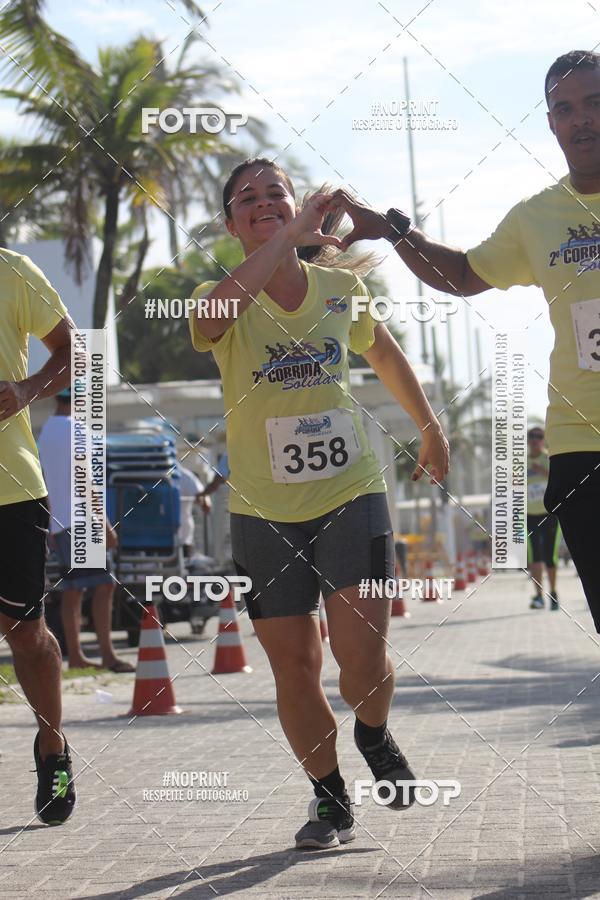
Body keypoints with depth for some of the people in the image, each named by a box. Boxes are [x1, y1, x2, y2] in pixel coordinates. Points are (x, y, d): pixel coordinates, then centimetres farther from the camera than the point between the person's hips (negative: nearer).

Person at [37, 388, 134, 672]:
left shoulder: (45, 432, 17)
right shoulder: (74, 430, -11)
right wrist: (105, 526, -14)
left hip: (59, 523, 9)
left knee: (71, 591, 9)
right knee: (103, 585, -11)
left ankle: (75, 656, 10)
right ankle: (107, 655, -16)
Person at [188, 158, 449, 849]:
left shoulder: (340, 285, 2)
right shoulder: (225, 296, -6)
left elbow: (383, 353, 23)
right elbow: (212, 315, -33)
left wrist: (429, 426, 28)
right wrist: (288, 240, -36)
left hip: (350, 493, 1)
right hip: (265, 510, 0)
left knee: (361, 655, -10)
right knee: (294, 667, 3)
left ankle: (374, 735, 24)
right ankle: (329, 798, 24)